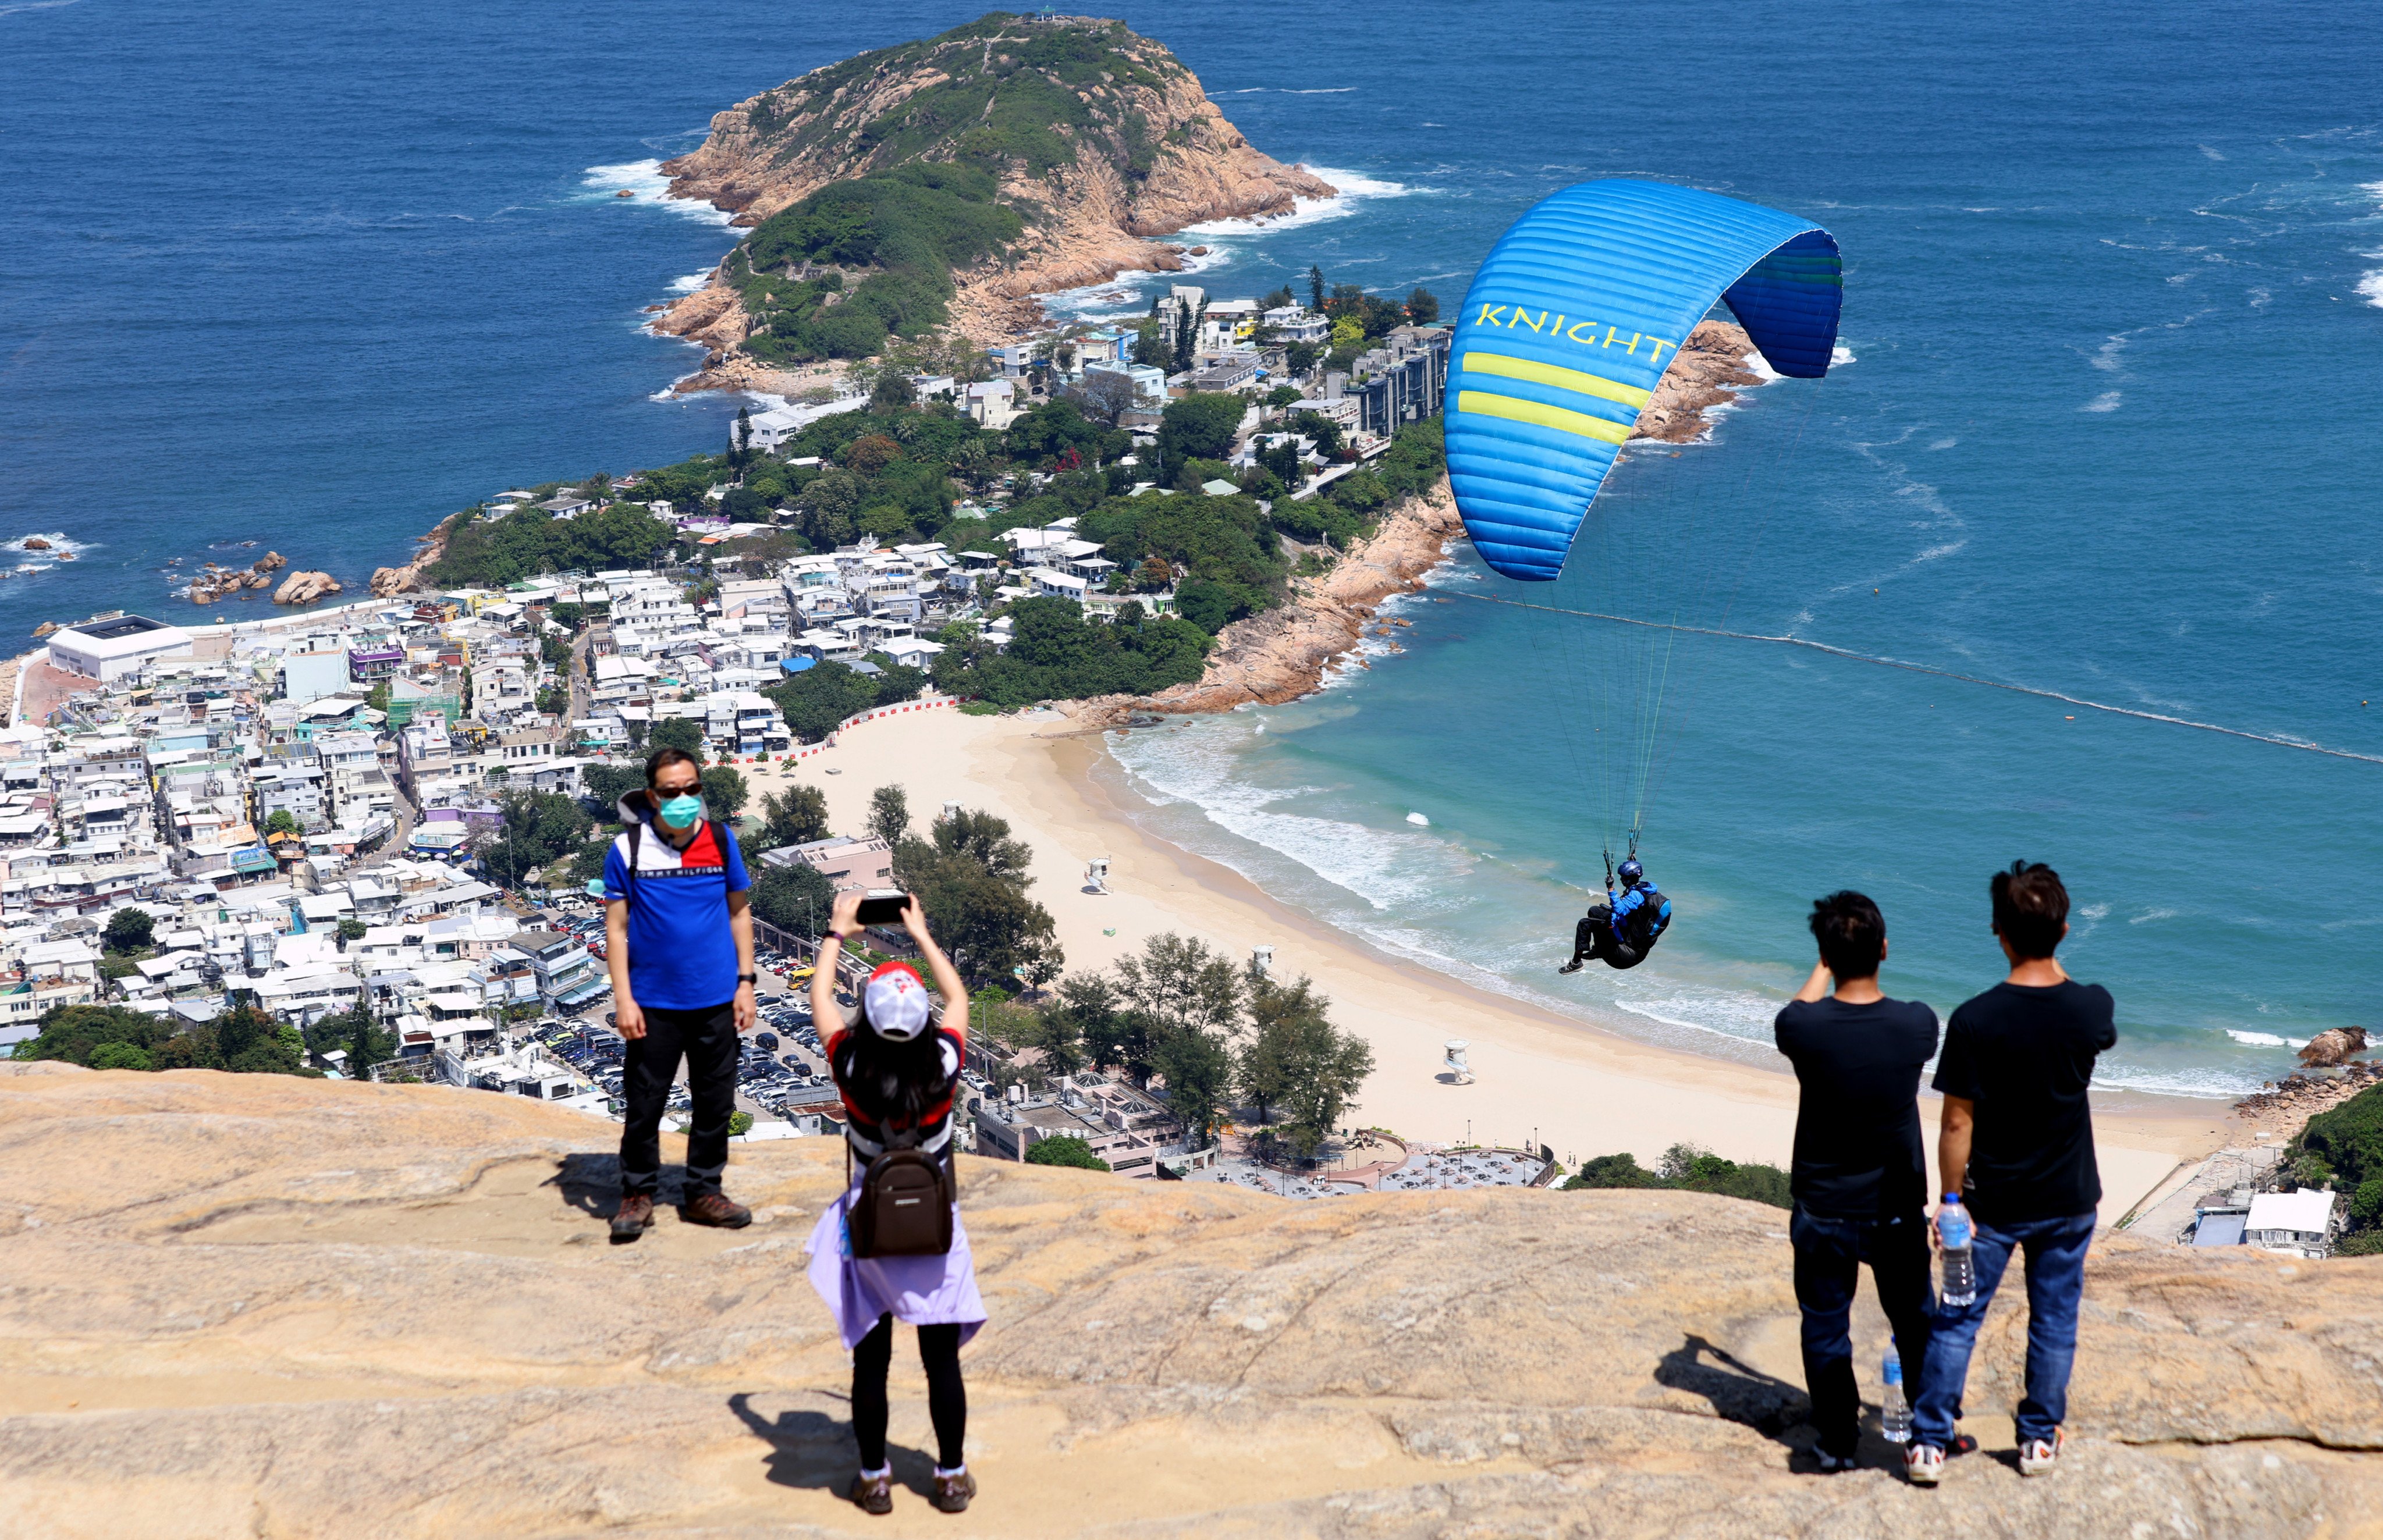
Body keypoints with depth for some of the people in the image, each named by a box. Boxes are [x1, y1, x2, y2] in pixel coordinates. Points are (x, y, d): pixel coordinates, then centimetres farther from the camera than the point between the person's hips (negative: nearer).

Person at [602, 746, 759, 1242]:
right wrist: (623, 998, -9)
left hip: (716, 1001, 3)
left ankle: (703, 1192, 23)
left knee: (715, 1103, 10)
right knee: (644, 1105, 4)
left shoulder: (720, 840, 1)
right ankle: (638, 1194, 19)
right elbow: (616, 927, -3)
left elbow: (739, 912, 9)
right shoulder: (627, 849, -7)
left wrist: (745, 982, 3)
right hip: (654, 1005, -2)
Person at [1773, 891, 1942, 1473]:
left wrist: (1823, 970, 23)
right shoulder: (1916, 1025, -17)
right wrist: (1863, 954, 22)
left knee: (1825, 1329, 16)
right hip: (1898, 1207, 2)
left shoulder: (1805, 1028, -22)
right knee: (1915, 1324, 20)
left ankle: (1838, 1442, 25)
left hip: (1823, 1211, -1)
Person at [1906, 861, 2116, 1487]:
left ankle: (1928, 1443, 13)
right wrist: (2050, 962, 17)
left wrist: (1950, 1202, -7)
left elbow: (1957, 1123, -17)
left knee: (1957, 1320, 10)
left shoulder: (1974, 1020, -22)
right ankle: (2040, 1438, 27)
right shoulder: (2092, 1008, -14)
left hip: (1994, 1201, -2)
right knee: (2055, 1319, 17)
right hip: (2068, 1199, 2)